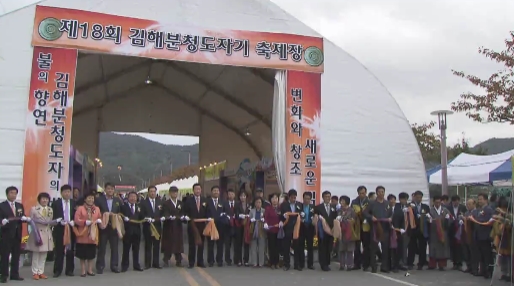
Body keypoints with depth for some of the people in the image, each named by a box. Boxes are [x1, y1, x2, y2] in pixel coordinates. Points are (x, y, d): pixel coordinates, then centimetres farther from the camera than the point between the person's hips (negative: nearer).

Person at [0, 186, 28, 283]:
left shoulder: (20, 206, 15)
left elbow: (23, 218, 9)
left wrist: (26, 219, -12)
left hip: (17, 233, 5)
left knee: (16, 255, 9)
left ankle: (15, 274, 16)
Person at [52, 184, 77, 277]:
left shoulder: (74, 203, 5)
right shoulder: (56, 203, 2)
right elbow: (54, 216, -2)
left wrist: (73, 222, -13)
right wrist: (61, 222, -17)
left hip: (71, 228, 2)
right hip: (60, 229, -2)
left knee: (70, 250, 7)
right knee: (59, 250, 2)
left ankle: (69, 270, 16)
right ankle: (57, 271, 9)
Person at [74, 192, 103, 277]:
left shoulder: (97, 209, 10)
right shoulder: (80, 208, -3)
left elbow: (100, 219, 15)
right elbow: (76, 220, -9)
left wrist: (99, 221, -7)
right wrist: (86, 222, -19)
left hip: (93, 233, 3)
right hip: (83, 234, -3)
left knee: (91, 253, 8)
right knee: (82, 254, 3)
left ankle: (90, 270, 18)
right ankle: (83, 270, 11)